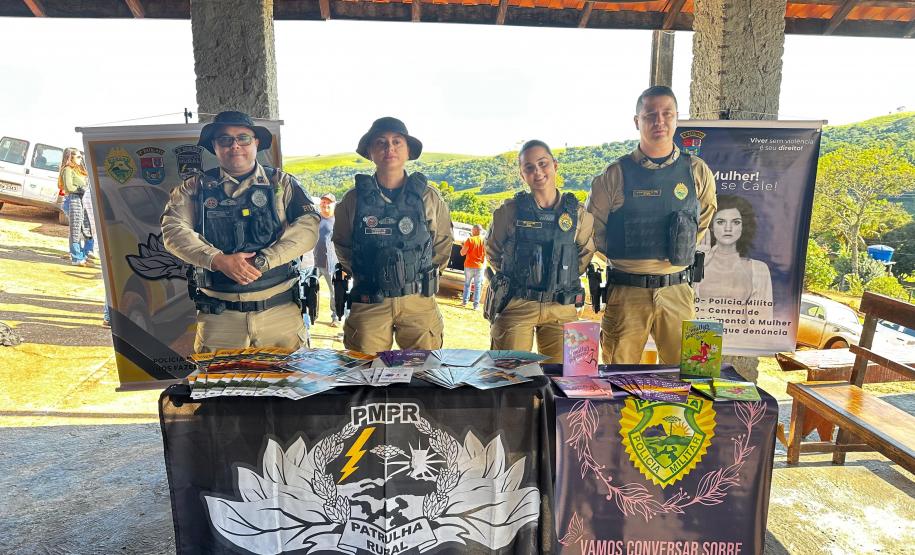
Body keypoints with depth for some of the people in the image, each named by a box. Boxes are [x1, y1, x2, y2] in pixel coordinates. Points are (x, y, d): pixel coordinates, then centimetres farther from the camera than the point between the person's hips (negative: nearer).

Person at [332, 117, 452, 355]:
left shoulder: (428, 197, 0)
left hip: (419, 302, 0)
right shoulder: (353, 199, 1)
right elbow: (342, 244, 15)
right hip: (368, 304, 0)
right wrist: (363, 277, 10)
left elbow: (443, 242, 12)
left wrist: (426, 277, 9)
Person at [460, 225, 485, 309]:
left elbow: (462, 253, -10)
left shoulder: (470, 240, -9)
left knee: (467, 284, 15)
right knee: (477, 286, 6)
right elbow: (485, 255, 3)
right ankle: (476, 304, 5)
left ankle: (465, 301, 15)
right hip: (479, 266, 1)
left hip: (469, 266, -1)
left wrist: (463, 247, 8)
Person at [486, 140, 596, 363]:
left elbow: (586, 253, 18)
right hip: (515, 307, -1)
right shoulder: (509, 211, -3)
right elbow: (492, 251, 13)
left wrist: (562, 279, 13)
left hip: (562, 309, 2)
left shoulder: (577, 213, 2)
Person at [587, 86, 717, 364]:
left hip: (677, 291, 2)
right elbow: (593, 227, 8)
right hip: (626, 292, -2)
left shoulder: (697, 171, 4)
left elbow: (705, 219, 21)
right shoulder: (616, 174, -2)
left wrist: (680, 249, 14)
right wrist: (623, 255, 6)